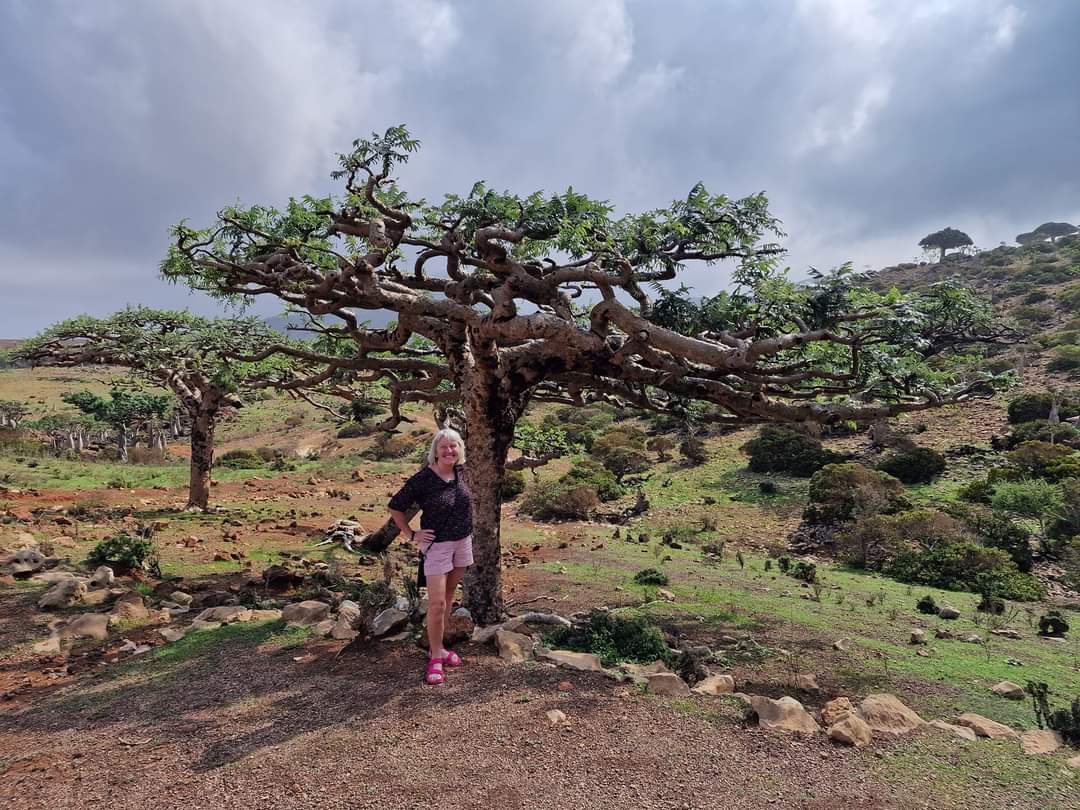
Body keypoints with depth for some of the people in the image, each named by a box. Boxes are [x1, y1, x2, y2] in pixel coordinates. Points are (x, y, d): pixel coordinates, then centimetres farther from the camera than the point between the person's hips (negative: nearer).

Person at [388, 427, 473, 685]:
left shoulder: (461, 471, -2)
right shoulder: (422, 479, -18)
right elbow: (395, 507, -9)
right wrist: (411, 535, -9)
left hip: (463, 542, 6)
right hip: (437, 545, -5)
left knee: (449, 596, 12)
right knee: (437, 603, -7)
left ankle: (437, 646, 25)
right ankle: (435, 657, 7)